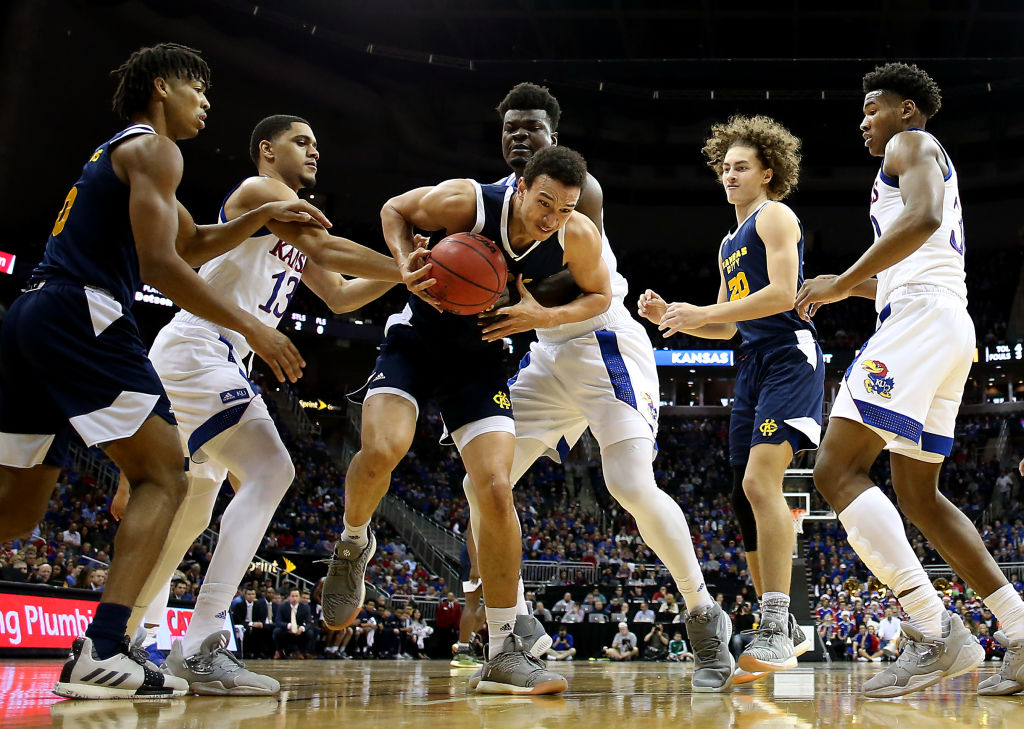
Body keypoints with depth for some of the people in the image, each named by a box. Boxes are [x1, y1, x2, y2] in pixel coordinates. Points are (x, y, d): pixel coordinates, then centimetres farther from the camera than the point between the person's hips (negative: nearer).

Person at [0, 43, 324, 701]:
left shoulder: (114, 153, 30)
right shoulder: (153, 148, -1)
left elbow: (195, 241, 39)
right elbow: (159, 264, -13)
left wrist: (264, 217, 26)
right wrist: (251, 327, -8)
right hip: (84, 314, -9)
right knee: (165, 476, -6)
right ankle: (101, 654, -19)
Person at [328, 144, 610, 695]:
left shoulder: (578, 237, -17)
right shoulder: (465, 202, -24)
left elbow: (600, 295, 3)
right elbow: (395, 209, -4)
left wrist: (544, 316, -16)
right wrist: (406, 264, -24)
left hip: (480, 358, 2)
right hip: (416, 339, -2)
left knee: (495, 492, -9)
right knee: (382, 449, -30)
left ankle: (504, 651, 1)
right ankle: (353, 543, 5)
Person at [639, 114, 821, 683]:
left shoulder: (775, 215, -2)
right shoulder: (730, 243, 25)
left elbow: (783, 294, -17)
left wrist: (702, 313, -16)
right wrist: (671, 318, 10)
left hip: (789, 357, -10)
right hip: (753, 365, 10)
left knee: (760, 482, -24)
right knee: (748, 499, 8)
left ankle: (775, 632, -24)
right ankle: (785, 629, 17)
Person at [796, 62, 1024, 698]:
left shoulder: (912, 144, 3)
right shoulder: (934, 169, 33)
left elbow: (922, 218, -19)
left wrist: (843, 282, -15)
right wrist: (851, 286, 27)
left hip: (920, 317, -11)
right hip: (952, 332, 11)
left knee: (838, 469, -17)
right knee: (918, 495, 12)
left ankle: (936, 633, -24)